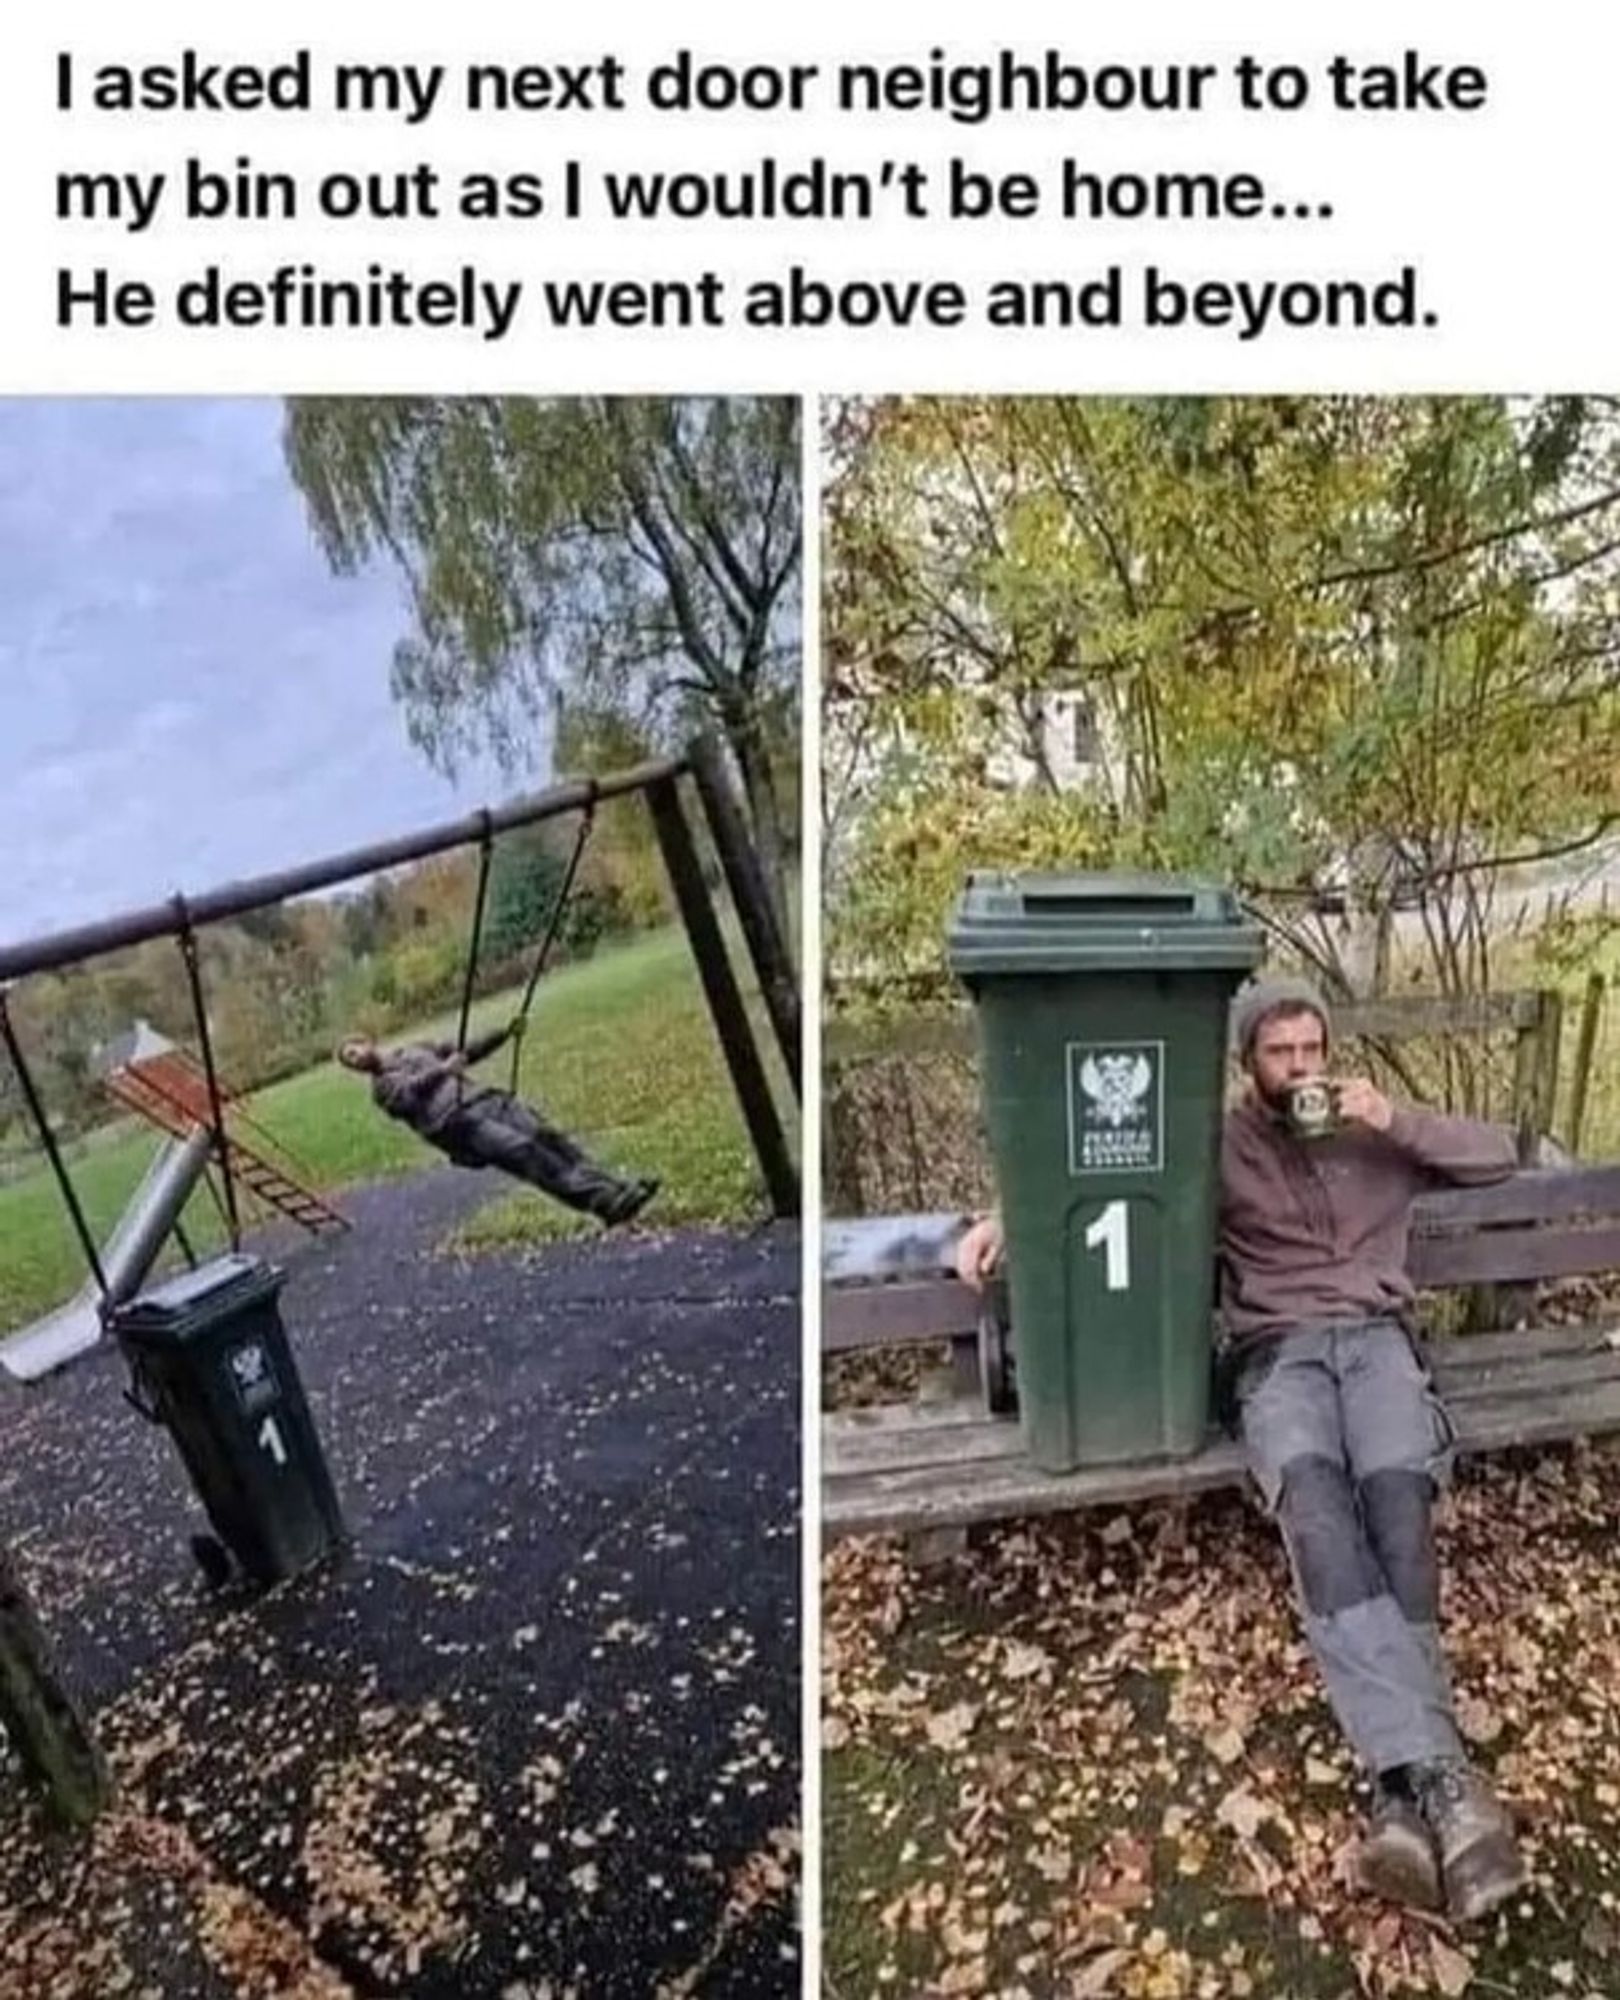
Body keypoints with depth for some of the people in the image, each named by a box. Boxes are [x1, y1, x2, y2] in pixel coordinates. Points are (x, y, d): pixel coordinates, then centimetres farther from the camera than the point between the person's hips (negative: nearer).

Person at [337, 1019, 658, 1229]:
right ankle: (600, 1200, -39)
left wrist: (504, 1033, 19)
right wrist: (442, 1070, -24)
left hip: (485, 1098, 6)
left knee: (547, 1135, -18)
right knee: (524, 1150, -28)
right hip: (458, 1124, -6)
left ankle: (614, 1188, -28)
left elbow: (466, 1051, 33)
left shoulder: (415, 1049, 33)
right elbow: (406, 1093, -6)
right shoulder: (381, 1086, 16)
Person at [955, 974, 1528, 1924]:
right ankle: (1440, 1774, -40)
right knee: (1313, 1492, -34)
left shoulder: (1374, 1131, 21)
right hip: (1278, 1353, -1)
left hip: (1377, 1338, 2)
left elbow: (1498, 1154, 20)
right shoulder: (1216, 1144, 14)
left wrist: (1396, 1122, 3)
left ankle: (1405, 1786, -32)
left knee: (1396, 1491, -31)